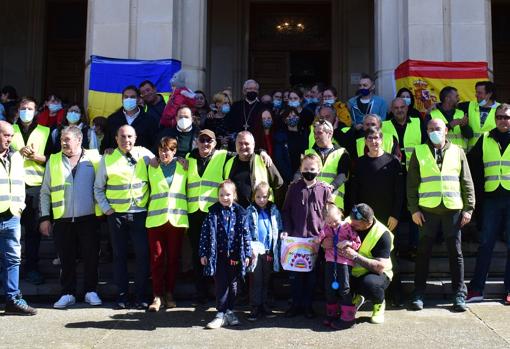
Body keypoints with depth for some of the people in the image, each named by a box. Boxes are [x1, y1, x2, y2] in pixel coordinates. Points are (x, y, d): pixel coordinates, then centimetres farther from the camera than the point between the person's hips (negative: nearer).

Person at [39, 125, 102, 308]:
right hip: (62, 220, 2)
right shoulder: (53, 161, 9)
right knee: (66, 258, 6)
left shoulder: (94, 158, 4)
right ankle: (68, 293, 17)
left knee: (91, 257, 3)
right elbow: (45, 192, 10)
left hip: (88, 218, -1)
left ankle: (91, 291, 16)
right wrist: (45, 217, 4)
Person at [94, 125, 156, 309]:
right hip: (116, 214, 1)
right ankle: (122, 295, 17)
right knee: (119, 255, 7)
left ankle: (141, 296, 10)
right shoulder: (108, 159, 3)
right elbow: (98, 188, 10)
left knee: (143, 254, -1)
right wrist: (106, 208, -1)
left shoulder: (145, 154, 1)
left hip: (140, 213, -1)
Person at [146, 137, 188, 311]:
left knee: (173, 258, 5)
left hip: (177, 218, 0)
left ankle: (169, 294, 16)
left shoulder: (183, 166, 10)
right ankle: (157, 295, 4)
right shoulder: (152, 167, 12)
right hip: (156, 217, 0)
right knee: (156, 257, -2)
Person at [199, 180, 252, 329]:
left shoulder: (240, 212, 1)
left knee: (233, 284, 11)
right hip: (219, 255, -1)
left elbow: (245, 233, 4)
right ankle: (221, 314, 7)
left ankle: (230, 311, 24)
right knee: (221, 284, 1)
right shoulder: (213, 212, -2)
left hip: (235, 255, 1)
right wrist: (203, 253, -4)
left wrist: (247, 254, 2)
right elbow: (205, 233, -2)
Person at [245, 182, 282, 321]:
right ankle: (255, 308, 9)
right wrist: (250, 248, -13)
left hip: (269, 251, 3)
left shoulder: (274, 211, 5)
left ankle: (264, 305, 23)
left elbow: (279, 229, 8)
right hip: (256, 251, -3)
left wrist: (276, 249, 1)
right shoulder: (250, 211, -2)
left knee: (266, 280, 13)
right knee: (255, 280, 2)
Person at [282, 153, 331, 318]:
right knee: (295, 273, 6)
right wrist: (286, 230, -3)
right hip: (296, 237, 0)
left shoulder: (324, 189, 0)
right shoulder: (294, 187, 2)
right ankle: (296, 304, 18)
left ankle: (308, 305, 20)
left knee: (312, 273, 8)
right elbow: (286, 211, 7)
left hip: (316, 238, 0)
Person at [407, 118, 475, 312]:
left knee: (455, 252, 4)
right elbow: (411, 183, 3)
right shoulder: (419, 152, 6)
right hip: (428, 210, -1)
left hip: (453, 209, 1)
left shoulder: (457, 152, 9)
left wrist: (468, 208, 1)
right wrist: (414, 209, -4)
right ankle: (418, 294, 11)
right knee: (423, 252, 3)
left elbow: (467, 182, 8)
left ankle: (459, 294, 13)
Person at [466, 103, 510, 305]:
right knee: (485, 244, 3)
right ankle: (476, 289, 6)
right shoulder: (486, 139, 8)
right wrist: (482, 183, 9)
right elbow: (472, 162, 17)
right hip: (492, 198, 2)